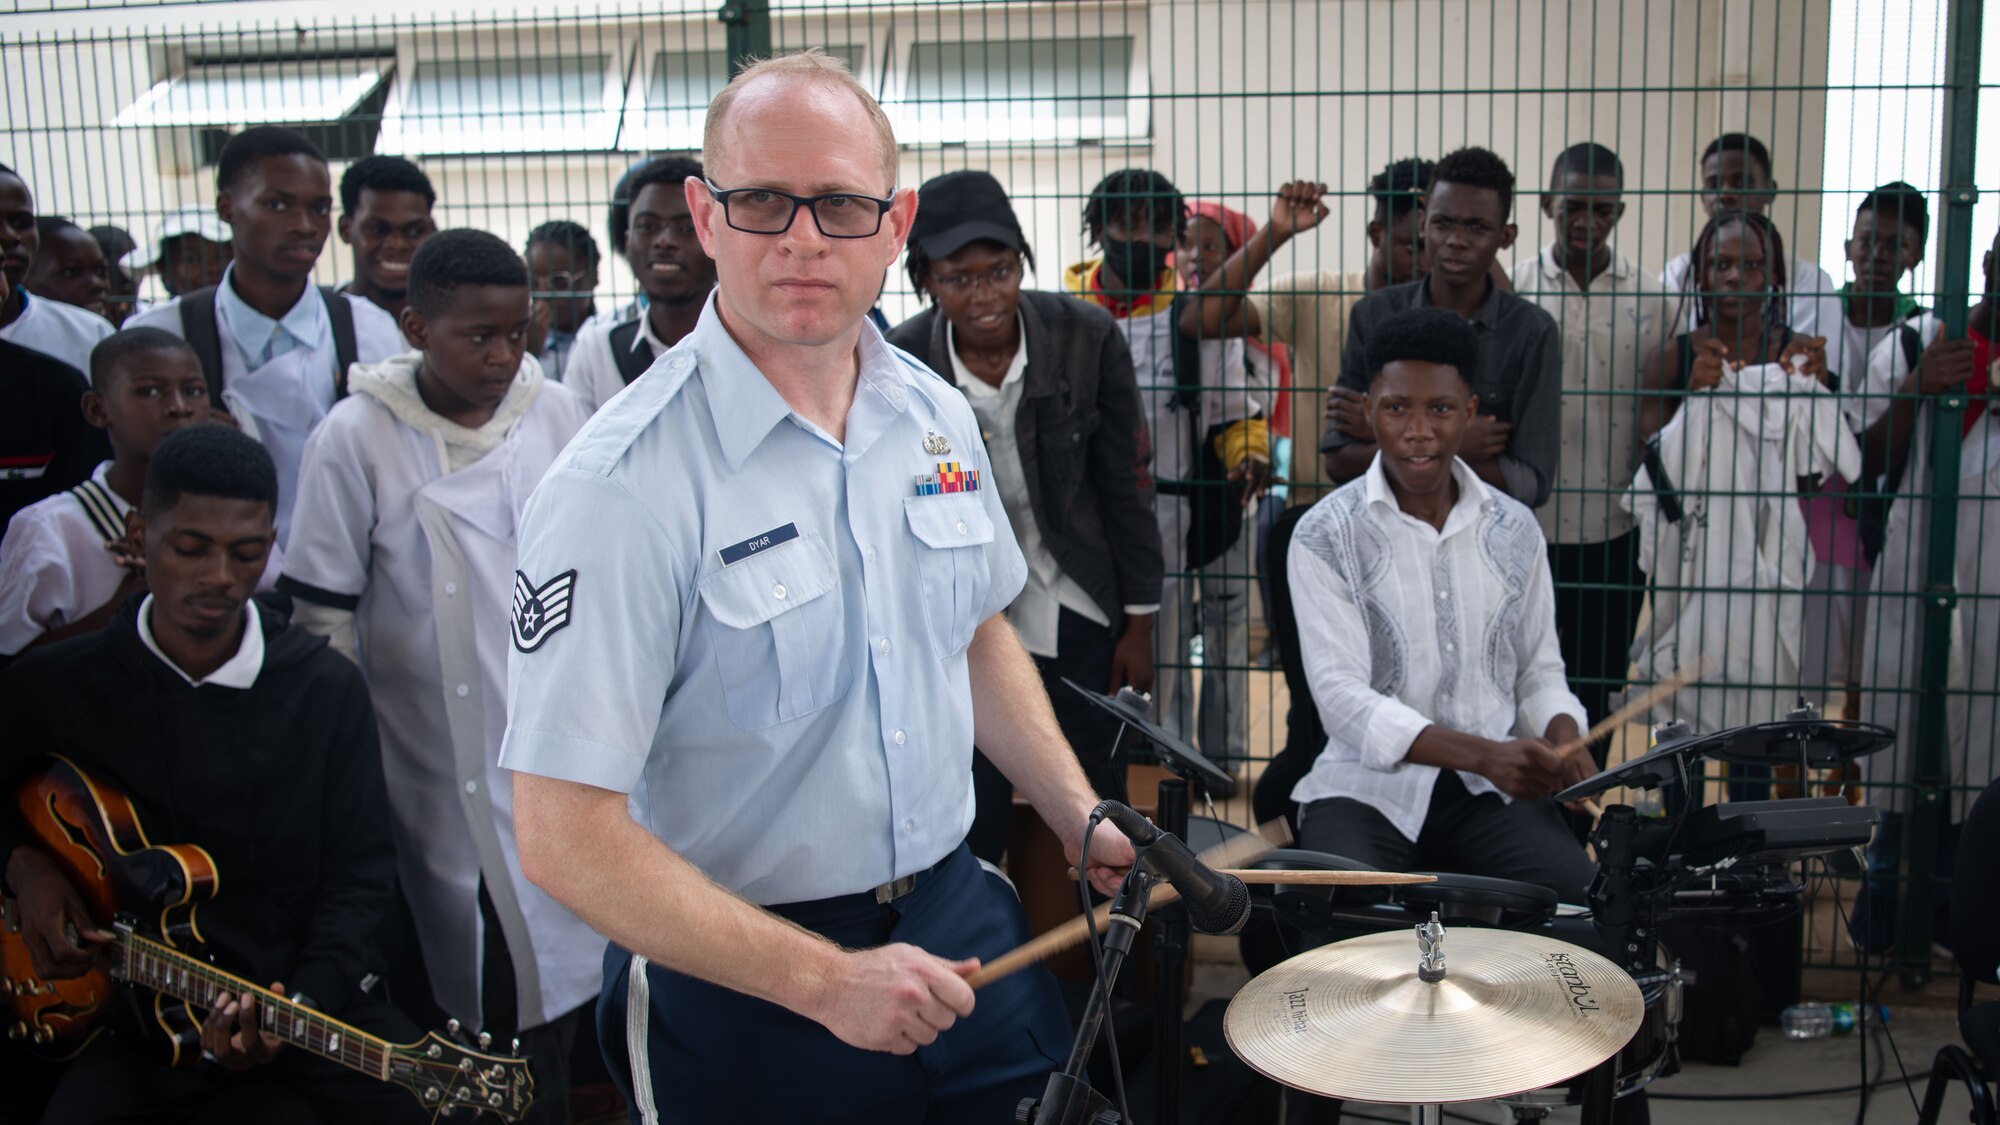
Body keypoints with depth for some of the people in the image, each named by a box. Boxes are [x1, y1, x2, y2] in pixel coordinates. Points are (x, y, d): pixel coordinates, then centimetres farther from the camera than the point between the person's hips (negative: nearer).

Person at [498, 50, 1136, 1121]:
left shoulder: (936, 415, 0)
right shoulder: (622, 487, -22)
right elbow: (565, 838, -23)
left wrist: (1080, 818, 6)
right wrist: (825, 980, -23)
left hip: (961, 917, 6)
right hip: (736, 984, -6)